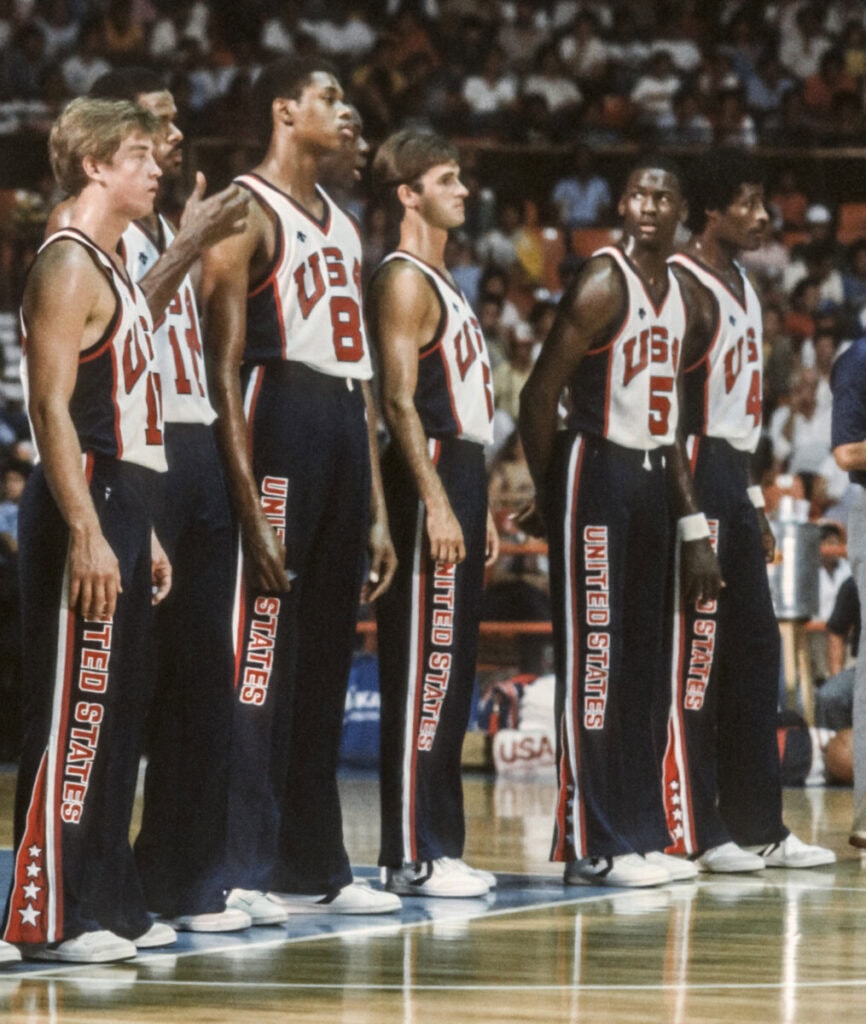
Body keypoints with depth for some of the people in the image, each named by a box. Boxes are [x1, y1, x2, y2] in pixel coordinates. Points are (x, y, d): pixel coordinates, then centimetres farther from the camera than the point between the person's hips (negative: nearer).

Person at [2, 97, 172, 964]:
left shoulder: (112, 270, 19)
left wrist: (142, 530, 22)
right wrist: (87, 534, -25)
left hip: (120, 506, 10)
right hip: (84, 510, -10)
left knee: (116, 713, 12)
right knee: (71, 715, -10)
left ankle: (106, 902, 17)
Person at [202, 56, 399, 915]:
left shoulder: (340, 225, 21)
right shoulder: (249, 213, -6)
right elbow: (224, 365, -13)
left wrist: (377, 508, 18)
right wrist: (249, 504, -21)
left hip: (345, 428, 9)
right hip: (280, 422, -9)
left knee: (324, 664, 11)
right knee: (261, 659, -9)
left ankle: (312, 867, 16)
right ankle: (241, 871, -7)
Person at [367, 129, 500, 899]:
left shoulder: (444, 281, 20)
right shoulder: (403, 281, -10)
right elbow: (401, 400, -18)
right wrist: (437, 503, -24)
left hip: (461, 478, 10)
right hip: (430, 479, -10)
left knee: (452, 673, 11)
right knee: (422, 670, -10)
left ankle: (438, 842, 15)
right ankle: (412, 857, -9)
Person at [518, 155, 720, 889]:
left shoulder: (677, 295, 14)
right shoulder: (604, 285, -12)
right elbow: (540, 395, -13)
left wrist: (692, 524, 17)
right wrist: (547, 498, -8)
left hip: (649, 475, 8)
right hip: (596, 473, -8)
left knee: (641, 670, 10)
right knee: (594, 664, -7)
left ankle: (641, 834, 16)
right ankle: (591, 848, -6)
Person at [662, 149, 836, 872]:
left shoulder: (741, 285, 18)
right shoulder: (685, 286, -13)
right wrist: (686, 502, -22)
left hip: (733, 480, 10)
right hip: (699, 473, -10)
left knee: (755, 651, 10)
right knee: (693, 657, -7)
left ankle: (757, 826, 14)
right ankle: (692, 832, -5)